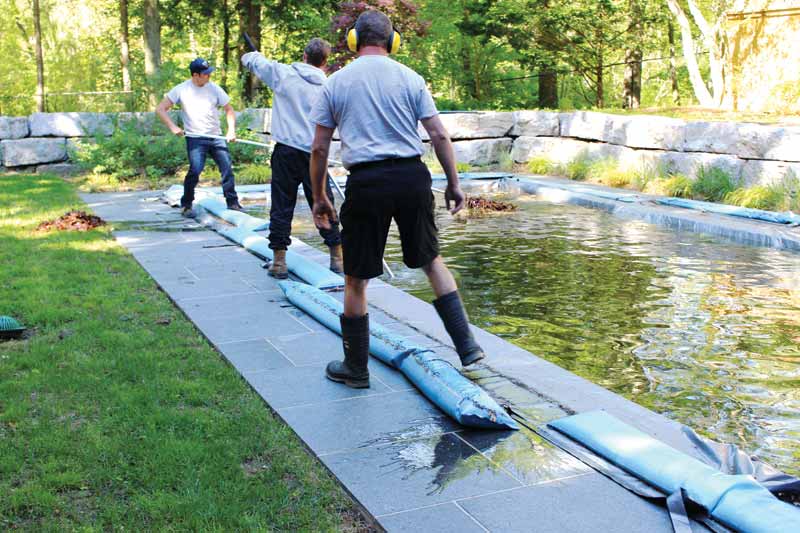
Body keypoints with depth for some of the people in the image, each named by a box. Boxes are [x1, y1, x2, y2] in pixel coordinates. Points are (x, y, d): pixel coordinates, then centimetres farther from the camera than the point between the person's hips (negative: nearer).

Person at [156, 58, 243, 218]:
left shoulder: (214, 88, 4)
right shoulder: (181, 90, -3)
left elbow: (229, 109, 11)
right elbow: (160, 109, -1)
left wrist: (231, 130, -4)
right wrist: (173, 127, -14)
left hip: (216, 136, 3)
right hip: (195, 138, -3)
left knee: (227, 167, -3)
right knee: (195, 170, -16)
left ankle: (232, 203, 10)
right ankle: (186, 205, 2)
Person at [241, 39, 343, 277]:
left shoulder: (283, 73, -1)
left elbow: (249, 59, 10)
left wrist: (254, 54, 31)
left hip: (286, 150, -1)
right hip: (315, 153, 1)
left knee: (281, 206, 5)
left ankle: (279, 261, 7)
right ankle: (337, 258, 16)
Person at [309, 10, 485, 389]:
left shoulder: (335, 83, 6)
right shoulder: (410, 78, 7)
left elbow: (319, 148, 4)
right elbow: (439, 135, 2)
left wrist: (318, 197, 13)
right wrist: (453, 184, 10)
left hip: (365, 183, -2)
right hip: (411, 176, 2)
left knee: (355, 279, 9)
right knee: (431, 259, 19)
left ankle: (356, 369, 19)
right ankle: (466, 346, 15)